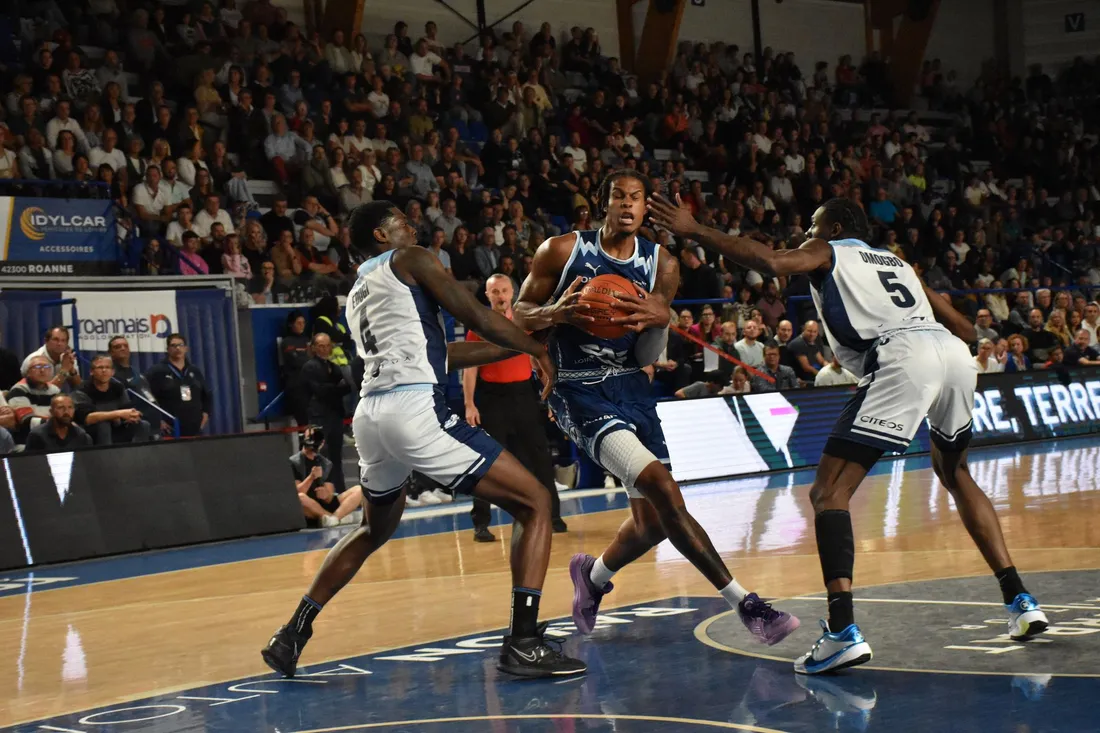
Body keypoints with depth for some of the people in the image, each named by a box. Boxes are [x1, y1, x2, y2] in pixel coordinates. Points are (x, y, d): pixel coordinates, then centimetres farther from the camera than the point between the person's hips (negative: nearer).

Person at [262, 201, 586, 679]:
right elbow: (477, 318, -1)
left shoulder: (357, 294, 29)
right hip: (415, 409, -8)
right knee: (534, 503, -1)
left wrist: (511, 348, 32)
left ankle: (291, 637, 28)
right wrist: (535, 347, 14)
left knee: (375, 530, 33)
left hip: (370, 415, 8)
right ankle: (522, 643, -11)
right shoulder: (410, 260, 7)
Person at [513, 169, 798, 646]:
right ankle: (744, 603, -22)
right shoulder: (563, 250, -6)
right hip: (580, 392, -6)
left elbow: (647, 357, 3)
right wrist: (556, 312, -22)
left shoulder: (661, 264, 3)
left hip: (631, 388, 6)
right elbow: (519, 315, 0)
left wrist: (661, 318, -20)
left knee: (654, 521, 7)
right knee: (662, 488, -24)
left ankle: (594, 576, 40)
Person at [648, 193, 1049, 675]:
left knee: (829, 491, -5)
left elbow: (771, 262, -1)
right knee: (955, 475, 31)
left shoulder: (827, 253, 20)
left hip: (901, 357, -7)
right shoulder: (898, 263, 37)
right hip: (955, 354, 7)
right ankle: (1020, 602, 26)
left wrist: (693, 231, 5)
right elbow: (965, 330, 33)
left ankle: (843, 632, -21)